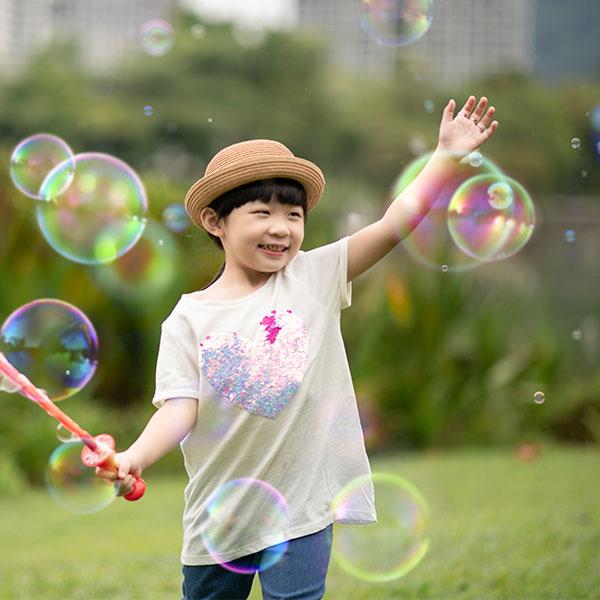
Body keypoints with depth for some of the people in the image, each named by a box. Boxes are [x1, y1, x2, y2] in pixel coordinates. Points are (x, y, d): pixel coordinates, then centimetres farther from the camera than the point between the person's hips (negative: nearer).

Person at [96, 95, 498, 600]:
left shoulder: (313, 277, 0)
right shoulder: (189, 319, -3)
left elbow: (394, 224, -7)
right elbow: (180, 408, -11)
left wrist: (448, 154, -13)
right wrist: (135, 457, -30)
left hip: (300, 502, -1)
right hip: (219, 512, 1)